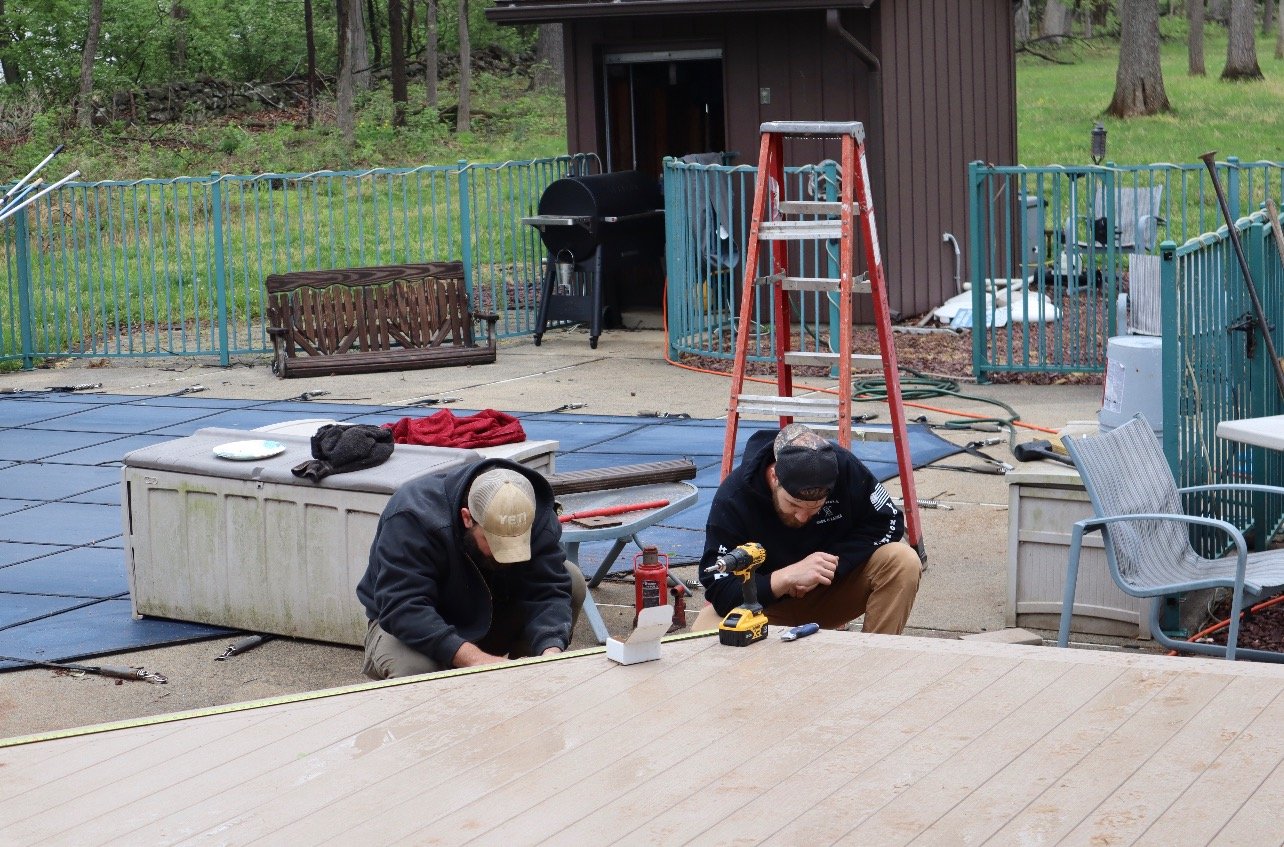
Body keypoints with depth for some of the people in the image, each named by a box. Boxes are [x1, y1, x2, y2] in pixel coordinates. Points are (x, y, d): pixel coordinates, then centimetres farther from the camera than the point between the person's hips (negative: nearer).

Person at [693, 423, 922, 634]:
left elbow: (888, 521, -9)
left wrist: (831, 565, -22)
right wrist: (788, 577, -38)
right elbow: (719, 591, -26)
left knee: (903, 562, -24)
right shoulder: (732, 498, -27)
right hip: (766, 603, -2)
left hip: (833, 592, 2)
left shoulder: (844, 467, -21)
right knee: (705, 631, -33)